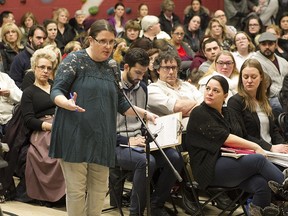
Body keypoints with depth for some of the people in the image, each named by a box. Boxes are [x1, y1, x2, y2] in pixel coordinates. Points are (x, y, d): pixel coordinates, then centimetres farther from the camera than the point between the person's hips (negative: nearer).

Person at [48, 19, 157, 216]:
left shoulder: (111, 68, 14)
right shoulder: (75, 60, -3)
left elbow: (120, 102, 20)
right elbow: (56, 91, -10)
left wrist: (145, 114, 12)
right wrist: (67, 103, -31)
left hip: (101, 138, 6)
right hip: (76, 136, -6)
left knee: (99, 190, 6)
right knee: (76, 189, -4)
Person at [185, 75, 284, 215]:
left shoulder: (228, 114, 22)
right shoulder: (199, 114, -3)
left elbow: (241, 137, 17)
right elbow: (225, 138, -11)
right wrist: (255, 147, -8)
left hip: (232, 162, 7)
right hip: (210, 169, -7)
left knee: (262, 184, -25)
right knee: (259, 159, -26)